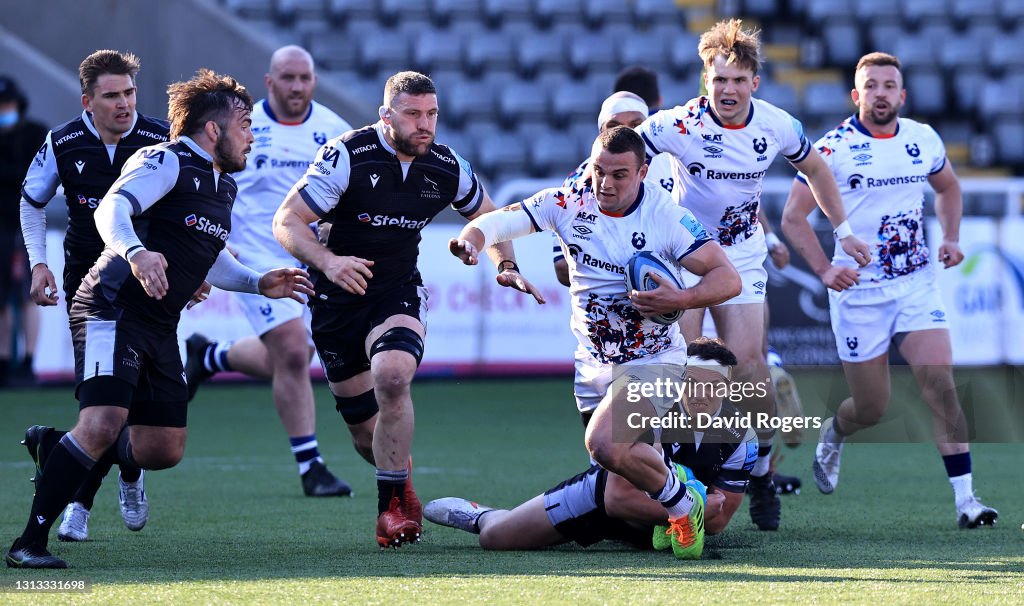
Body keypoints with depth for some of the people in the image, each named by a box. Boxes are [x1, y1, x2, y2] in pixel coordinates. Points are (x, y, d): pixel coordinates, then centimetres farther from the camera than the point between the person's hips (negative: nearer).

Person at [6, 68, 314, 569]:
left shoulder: (224, 185, 19)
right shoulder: (166, 162, -9)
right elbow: (111, 209, -26)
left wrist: (258, 283, 19)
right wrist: (135, 252, -44)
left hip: (159, 326, 9)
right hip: (113, 308, -9)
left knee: (164, 450, 4)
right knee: (104, 423, -25)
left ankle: (56, 450, 25)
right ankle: (29, 542, -19)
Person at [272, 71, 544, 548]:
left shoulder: (447, 168, -5)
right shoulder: (347, 156, -17)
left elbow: (488, 217, 15)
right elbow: (286, 221, -18)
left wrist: (506, 266, -3)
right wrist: (327, 261, -36)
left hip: (398, 292, 1)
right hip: (337, 296, -1)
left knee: (392, 375, -31)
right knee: (364, 427, 2)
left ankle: (393, 504, -19)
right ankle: (399, 482, 35)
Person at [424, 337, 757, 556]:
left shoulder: (741, 436, -24)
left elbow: (716, 521, -17)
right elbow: (617, 499, -35)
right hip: (606, 493, -3)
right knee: (495, 536, 2)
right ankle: (479, 515, 40)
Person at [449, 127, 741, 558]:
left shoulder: (667, 216, -16)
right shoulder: (569, 203, -5)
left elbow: (728, 279, -15)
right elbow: (500, 221, -8)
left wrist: (681, 300, -33)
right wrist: (470, 238, -31)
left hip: (652, 361, -5)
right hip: (592, 367, 5)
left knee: (604, 445, -29)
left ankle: (682, 506, -7)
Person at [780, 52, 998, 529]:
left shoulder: (924, 140, 4)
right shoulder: (833, 147, -10)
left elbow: (947, 188, 24)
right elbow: (793, 218, -7)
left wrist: (950, 237, 6)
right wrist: (824, 270, -19)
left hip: (917, 283, 3)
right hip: (858, 291, -3)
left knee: (940, 383, -15)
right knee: (872, 409, 4)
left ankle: (965, 498, -14)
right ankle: (833, 433, 41)